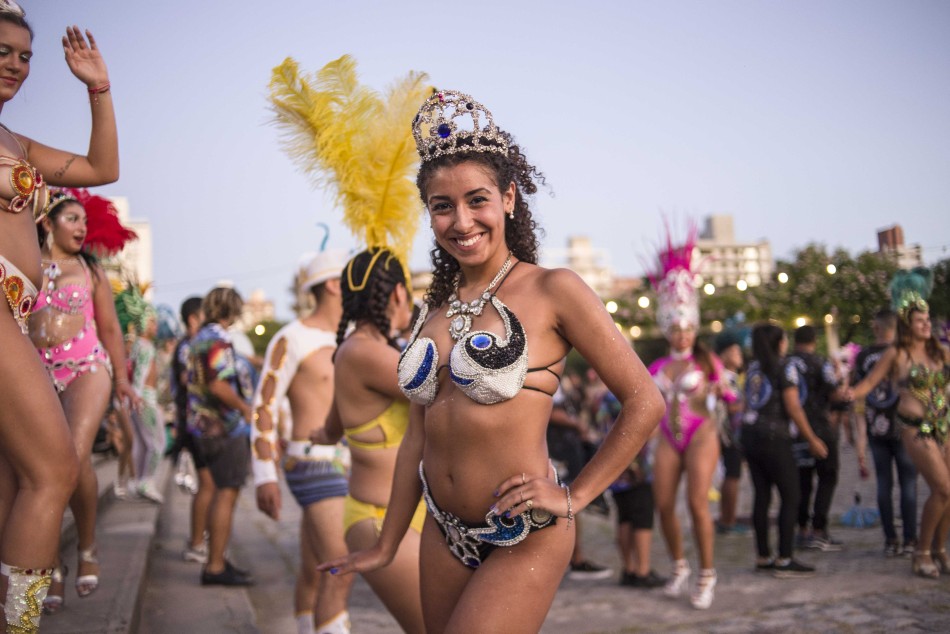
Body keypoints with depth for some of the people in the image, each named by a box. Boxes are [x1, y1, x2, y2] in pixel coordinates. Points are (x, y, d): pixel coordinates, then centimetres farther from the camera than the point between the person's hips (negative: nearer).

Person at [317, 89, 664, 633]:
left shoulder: (552, 290, -8)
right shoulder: (436, 310, 8)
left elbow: (645, 404, -8)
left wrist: (574, 497, -7)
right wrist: (386, 548, 17)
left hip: (524, 539, -6)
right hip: (443, 535, 6)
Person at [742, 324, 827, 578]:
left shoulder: (753, 368, 12)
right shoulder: (785, 368, -7)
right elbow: (793, 408, -11)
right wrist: (812, 440, -5)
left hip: (750, 435, 7)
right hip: (774, 438, -7)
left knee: (762, 495, 11)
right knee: (791, 496, 0)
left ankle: (763, 557, 15)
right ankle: (784, 560, -4)